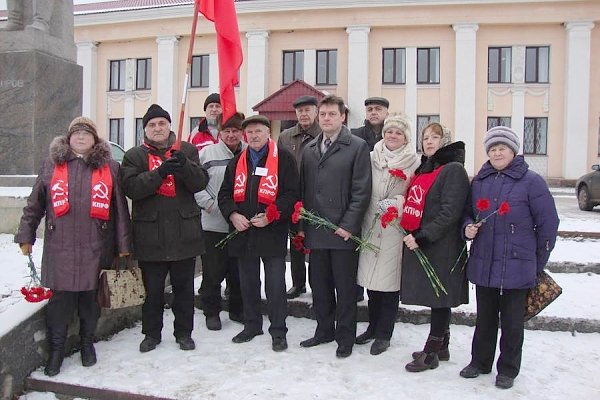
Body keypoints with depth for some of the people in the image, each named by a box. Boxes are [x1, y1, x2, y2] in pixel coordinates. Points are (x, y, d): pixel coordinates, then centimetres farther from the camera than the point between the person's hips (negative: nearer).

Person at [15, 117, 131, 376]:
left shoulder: (109, 167, 6)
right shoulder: (52, 164, 8)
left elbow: (120, 208, 5)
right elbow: (35, 203, 12)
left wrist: (123, 245, 3)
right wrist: (26, 235, 10)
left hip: (96, 247, 0)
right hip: (60, 247, 0)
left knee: (90, 297, 9)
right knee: (61, 298, 2)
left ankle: (87, 343, 29)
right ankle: (56, 349, 20)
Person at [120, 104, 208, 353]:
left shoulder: (187, 151, 8)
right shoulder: (134, 156, 5)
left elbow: (200, 182, -3)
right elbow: (131, 188, -10)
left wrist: (184, 165, -23)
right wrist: (160, 173, -23)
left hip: (184, 232, 1)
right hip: (151, 235, 0)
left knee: (184, 286, 11)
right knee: (152, 288, 10)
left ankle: (184, 332, 26)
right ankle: (151, 333, 27)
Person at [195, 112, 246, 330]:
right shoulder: (207, 153, 0)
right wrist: (208, 203, -9)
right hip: (213, 224, -2)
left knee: (240, 272, 14)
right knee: (213, 272, 7)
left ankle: (237, 310, 31)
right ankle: (211, 312, 23)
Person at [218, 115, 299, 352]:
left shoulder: (283, 159, -3)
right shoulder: (237, 162, 13)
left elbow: (291, 193, -8)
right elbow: (225, 193, 14)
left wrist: (270, 216, -17)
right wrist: (232, 215, -5)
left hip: (273, 233, -5)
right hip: (243, 232, 5)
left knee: (275, 285, 0)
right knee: (248, 283, 15)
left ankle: (278, 331, 14)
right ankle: (252, 325, 30)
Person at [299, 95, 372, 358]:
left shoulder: (357, 147, -4)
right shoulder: (309, 149, 13)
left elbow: (361, 191, -9)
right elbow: (303, 189, 15)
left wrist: (348, 225, -14)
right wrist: (302, 225, 9)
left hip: (344, 232, -5)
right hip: (315, 231, 5)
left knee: (345, 287, 6)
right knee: (319, 284, 14)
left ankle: (345, 337, 20)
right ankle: (324, 330, 30)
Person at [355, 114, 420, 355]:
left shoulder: (414, 162, -1)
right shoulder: (371, 157, 9)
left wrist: (395, 203, -13)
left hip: (395, 228, -3)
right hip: (370, 225, 3)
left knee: (389, 282, 2)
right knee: (371, 279, 11)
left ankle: (383, 335, 17)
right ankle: (373, 327, 29)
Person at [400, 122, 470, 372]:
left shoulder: (453, 170, -9)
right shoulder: (423, 169, 15)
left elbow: (449, 213, -17)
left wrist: (422, 237, -20)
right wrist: (411, 234, 8)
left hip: (441, 247, -8)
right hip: (418, 244, 8)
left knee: (439, 299, 2)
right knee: (436, 299, 15)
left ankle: (431, 352, 11)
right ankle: (441, 347, 27)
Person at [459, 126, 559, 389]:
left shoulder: (531, 181, -7)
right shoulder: (479, 181, 7)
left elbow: (548, 222, -3)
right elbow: (468, 213, 19)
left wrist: (538, 263, 1)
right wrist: (468, 227, -5)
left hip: (517, 266, -4)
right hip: (483, 264, 4)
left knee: (512, 321, 9)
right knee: (484, 317, 17)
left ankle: (508, 369, 26)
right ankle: (480, 362, 33)